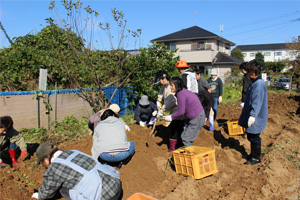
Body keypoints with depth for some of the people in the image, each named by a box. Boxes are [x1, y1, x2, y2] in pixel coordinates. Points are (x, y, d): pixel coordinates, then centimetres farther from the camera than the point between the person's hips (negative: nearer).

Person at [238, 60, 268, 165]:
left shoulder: (259, 84, -21)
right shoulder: (254, 82, 10)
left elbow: (257, 101, -27)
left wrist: (252, 115, -31)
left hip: (256, 117, -10)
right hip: (250, 114, 10)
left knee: (254, 137, 2)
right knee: (251, 136, 19)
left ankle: (256, 157, 17)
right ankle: (253, 154, 34)